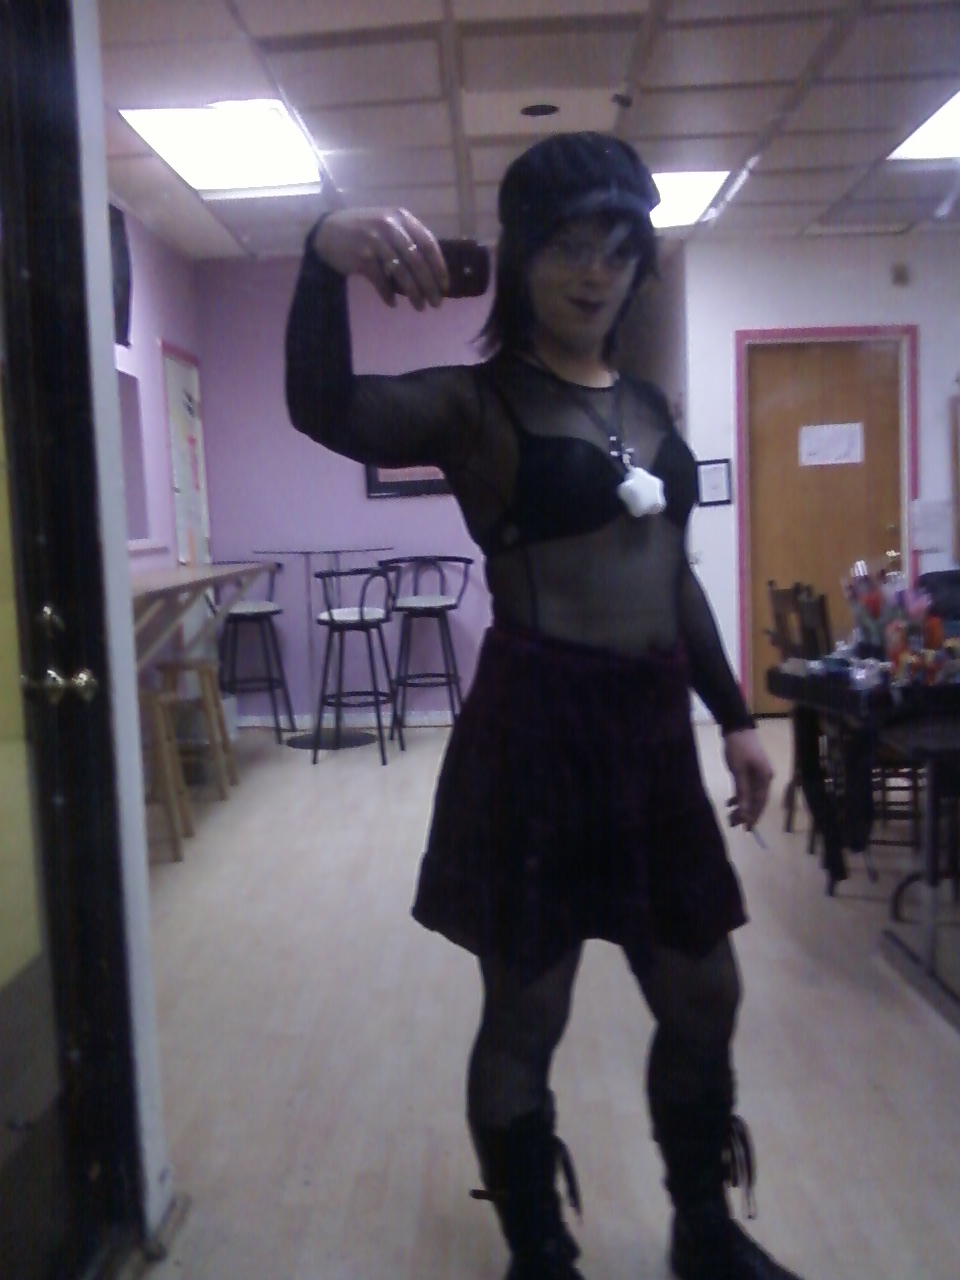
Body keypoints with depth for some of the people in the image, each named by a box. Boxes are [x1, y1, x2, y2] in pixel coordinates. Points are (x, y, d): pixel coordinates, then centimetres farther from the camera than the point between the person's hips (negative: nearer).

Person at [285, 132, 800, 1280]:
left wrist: (734, 716, 17)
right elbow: (325, 411, -26)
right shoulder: (476, 406, -6)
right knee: (526, 1014, 7)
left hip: (651, 729, 7)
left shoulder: (648, 405, 13)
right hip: (534, 734, -6)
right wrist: (324, 261, -43)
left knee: (704, 997, 17)